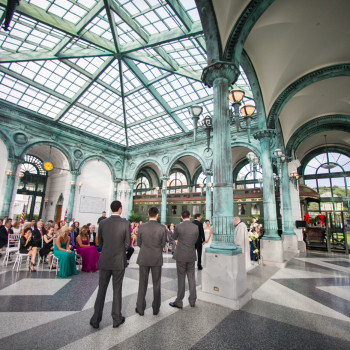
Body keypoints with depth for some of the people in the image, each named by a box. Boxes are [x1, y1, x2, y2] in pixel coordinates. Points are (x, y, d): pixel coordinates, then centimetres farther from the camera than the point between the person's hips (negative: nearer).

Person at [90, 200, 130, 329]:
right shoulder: (125, 223, -11)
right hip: (119, 261, -2)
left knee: (101, 289, 17)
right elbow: (127, 244, -6)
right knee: (117, 290, 12)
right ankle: (117, 319, 25)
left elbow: (100, 242, 6)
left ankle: (96, 319, 24)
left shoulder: (102, 223, -3)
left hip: (105, 260, 2)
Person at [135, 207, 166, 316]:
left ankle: (140, 309, 23)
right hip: (157, 259, 0)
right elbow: (163, 244, -2)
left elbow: (139, 243, 2)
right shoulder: (162, 228, -12)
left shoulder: (142, 227, -9)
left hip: (144, 258, 0)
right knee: (156, 284, 14)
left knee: (142, 284, 13)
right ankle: (156, 308, 25)